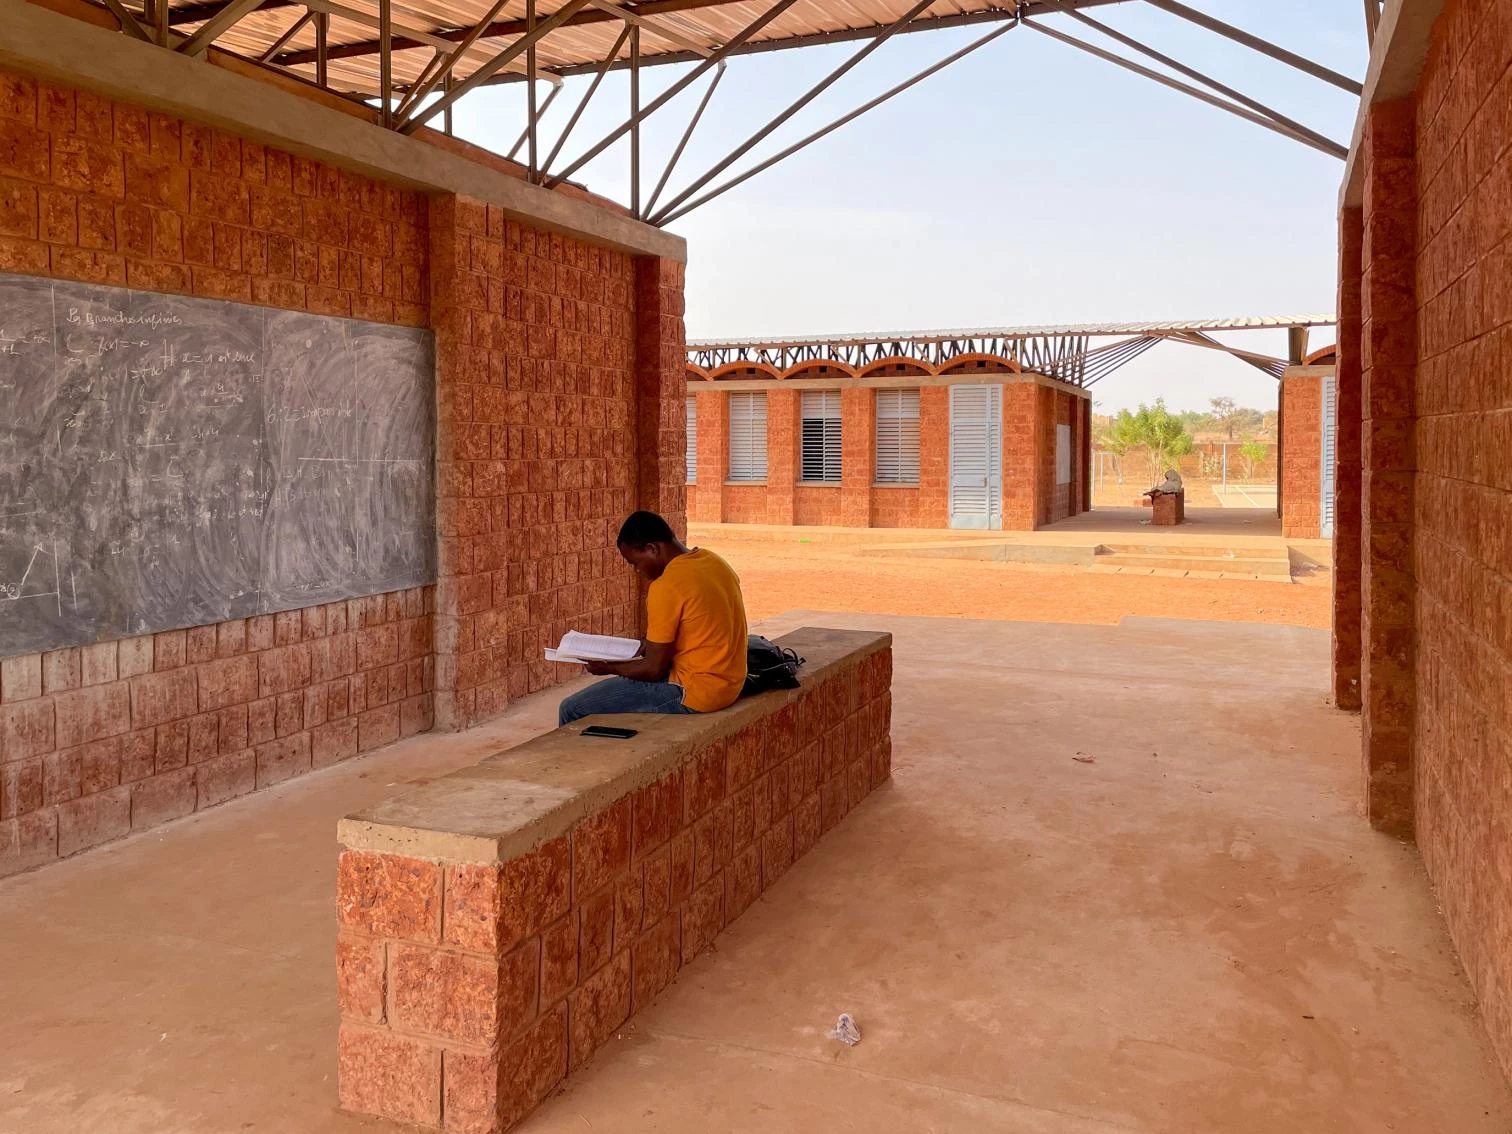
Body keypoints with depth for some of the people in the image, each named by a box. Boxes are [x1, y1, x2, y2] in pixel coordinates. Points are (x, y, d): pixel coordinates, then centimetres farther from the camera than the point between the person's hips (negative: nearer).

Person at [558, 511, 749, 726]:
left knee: (572, 710, -2)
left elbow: (654, 670, -16)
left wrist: (608, 667, 1)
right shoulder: (713, 561, 6)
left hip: (695, 693, -10)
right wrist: (652, 644, 13)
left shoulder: (667, 586, -20)